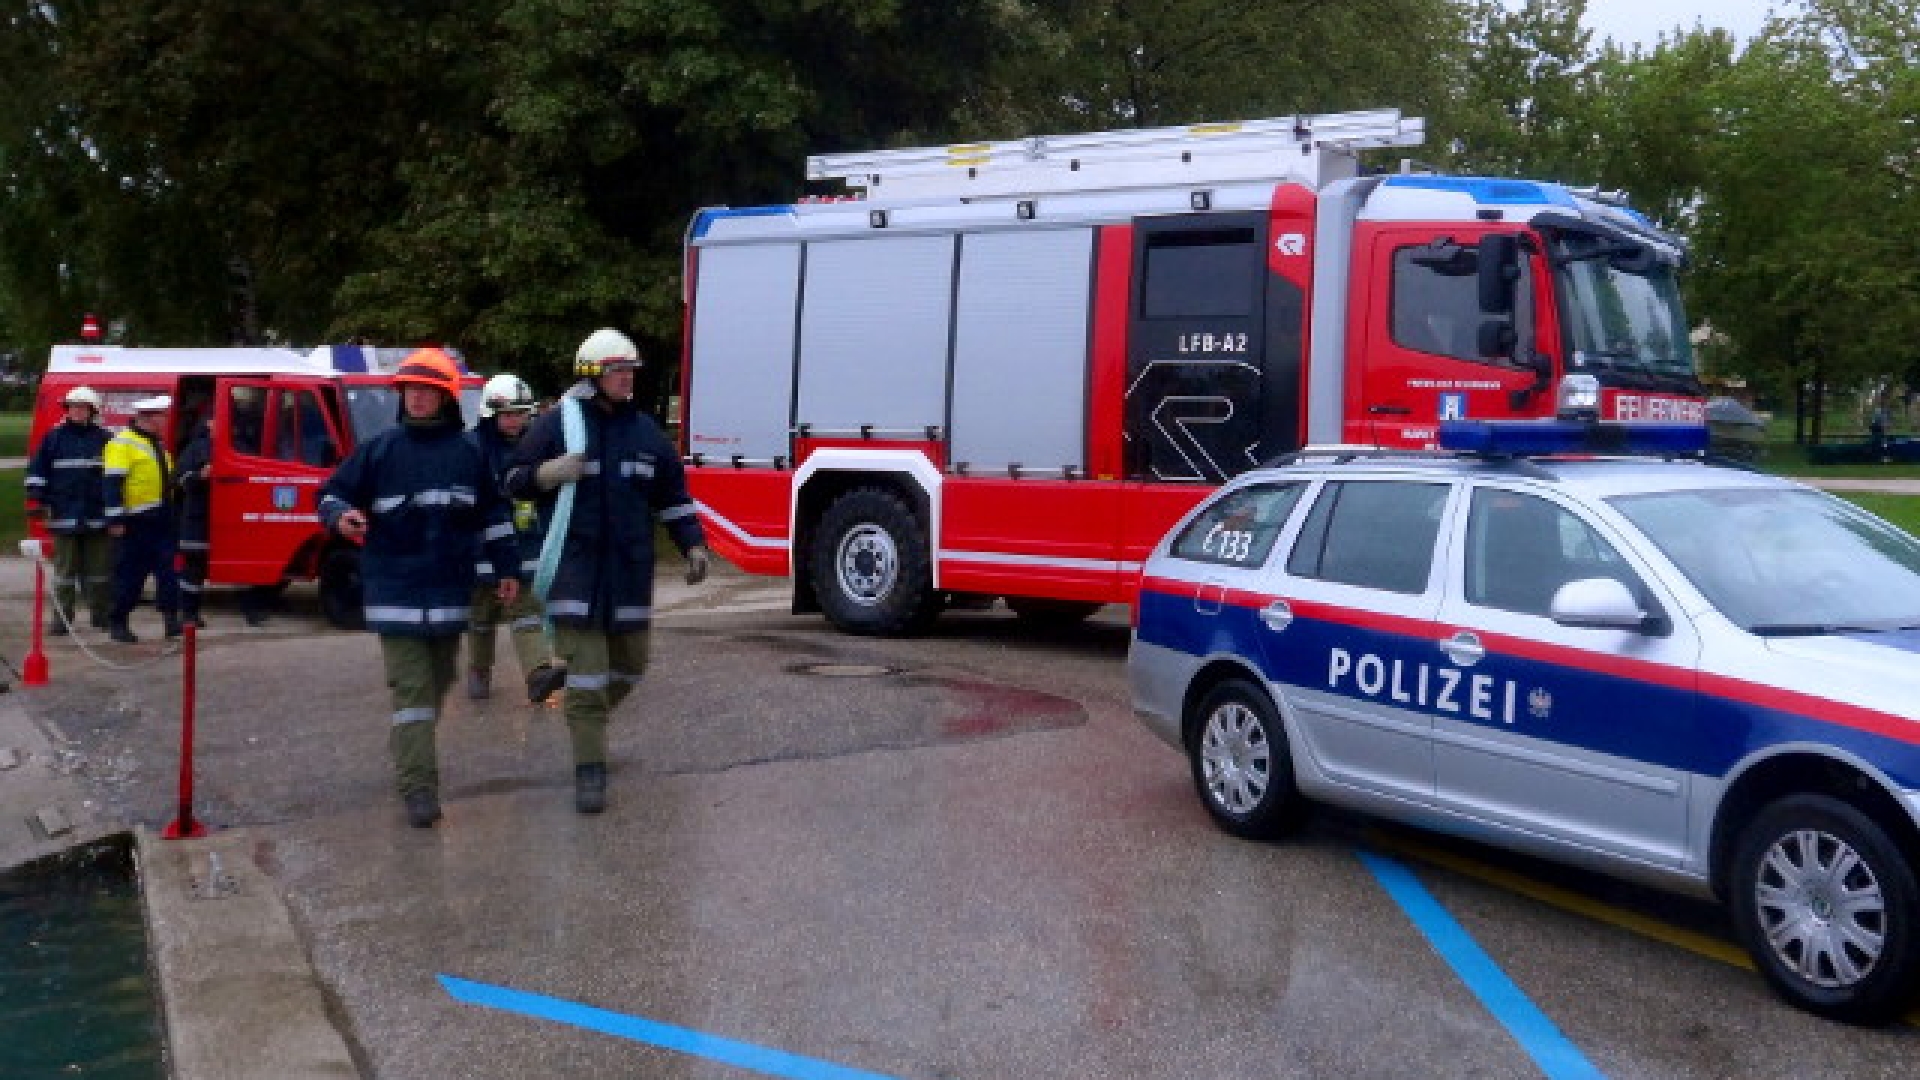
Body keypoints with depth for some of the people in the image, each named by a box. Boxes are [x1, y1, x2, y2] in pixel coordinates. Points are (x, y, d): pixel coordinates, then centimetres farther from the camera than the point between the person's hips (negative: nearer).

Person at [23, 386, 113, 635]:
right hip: (64, 516, -1)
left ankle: (100, 613, 17)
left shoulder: (104, 438, 7)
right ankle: (62, 617, 6)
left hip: (98, 516, 1)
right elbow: (37, 471, 5)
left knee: (99, 568, 7)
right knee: (65, 570, 3)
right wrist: (35, 501, -3)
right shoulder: (54, 437, 4)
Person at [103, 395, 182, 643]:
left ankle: (171, 615, 3)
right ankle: (117, 621, 10)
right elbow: (113, 483, -15)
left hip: (162, 519, 8)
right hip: (137, 521, -8)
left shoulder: (158, 443, 19)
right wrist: (116, 518, -20)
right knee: (130, 573, 0)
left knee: (168, 569, 1)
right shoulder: (123, 443, -9)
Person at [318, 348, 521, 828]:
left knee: (438, 680, 16)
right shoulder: (379, 449, 0)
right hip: (395, 590, -3)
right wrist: (341, 515, -20)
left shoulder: (468, 452, 5)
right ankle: (418, 788, -8)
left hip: (450, 590, 3)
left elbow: (493, 513, 13)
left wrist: (507, 567, 13)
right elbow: (333, 494, 3)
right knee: (410, 686, -7)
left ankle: (407, 748, 39)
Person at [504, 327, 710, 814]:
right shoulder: (559, 423, -2)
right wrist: (548, 474, -19)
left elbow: (673, 495, 17)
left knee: (629, 664, 16)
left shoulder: (646, 431, 10)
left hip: (630, 571, 5)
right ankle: (590, 771, -1)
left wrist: (693, 545, 8)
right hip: (576, 568, -5)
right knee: (586, 672, -7)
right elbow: (514, 480, 1)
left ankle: (591, 723, 43)